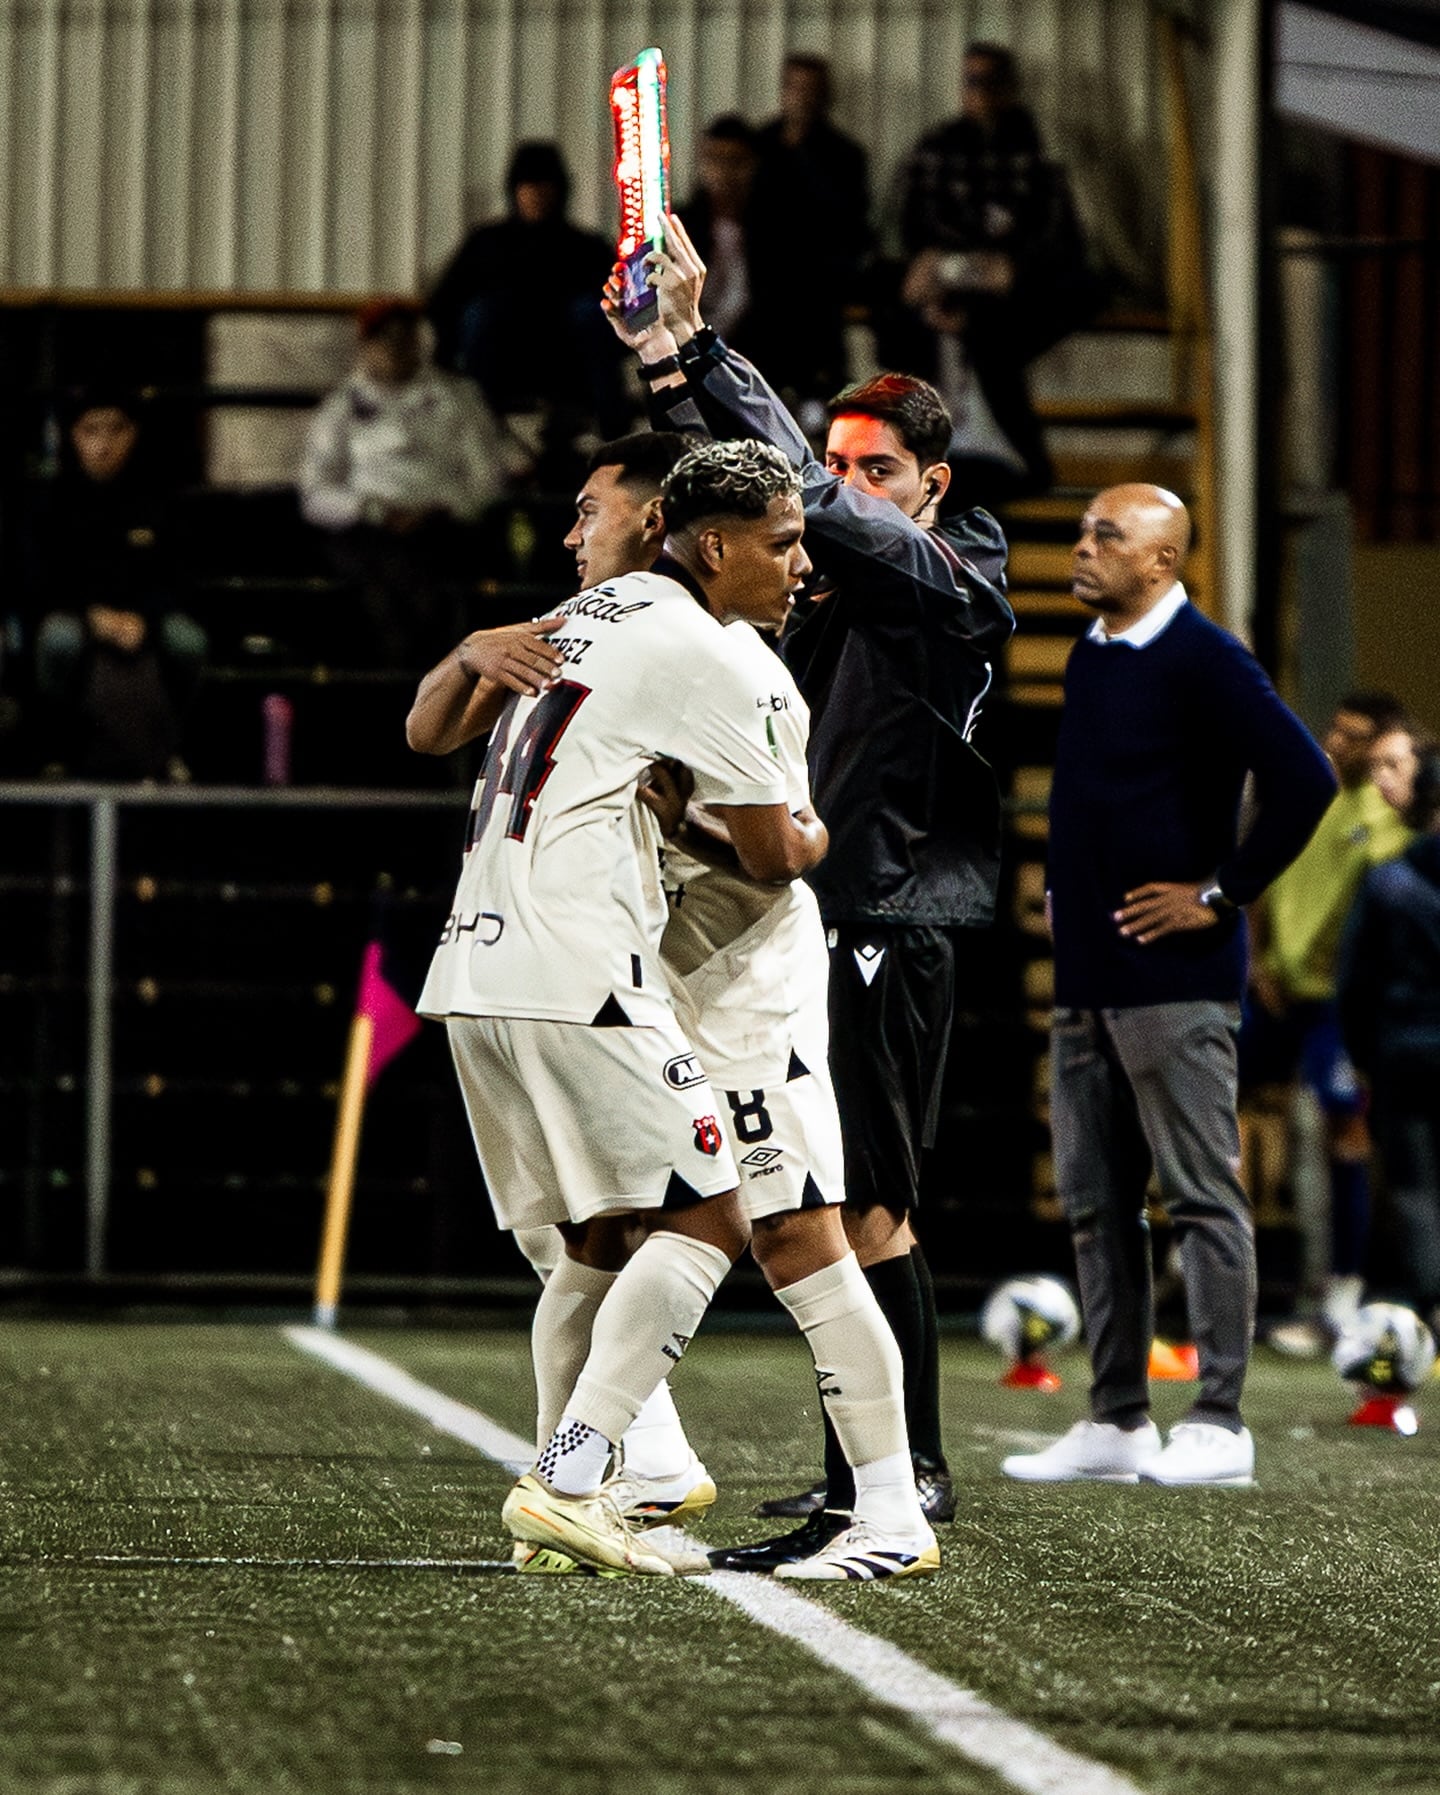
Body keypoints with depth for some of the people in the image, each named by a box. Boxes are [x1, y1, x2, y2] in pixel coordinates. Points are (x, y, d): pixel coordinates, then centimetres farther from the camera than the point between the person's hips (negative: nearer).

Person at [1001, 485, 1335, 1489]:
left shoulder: (1204, 662, -11)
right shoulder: (1090, 658, 15)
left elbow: (1306, 781, -20)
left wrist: (1222, 895, -15)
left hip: (1173, 978, -9)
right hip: (1087, 979, 9)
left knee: (1203, 1196, -5)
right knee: (1097, 1205, 9)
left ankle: (1220, 1426, -4)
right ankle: (1117, 1422, 14)